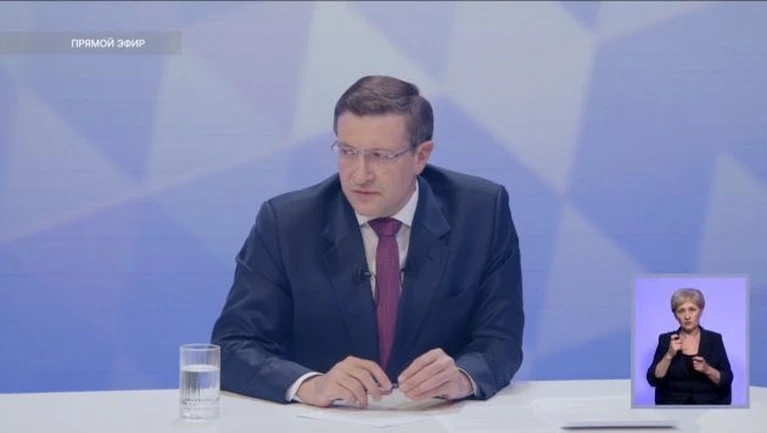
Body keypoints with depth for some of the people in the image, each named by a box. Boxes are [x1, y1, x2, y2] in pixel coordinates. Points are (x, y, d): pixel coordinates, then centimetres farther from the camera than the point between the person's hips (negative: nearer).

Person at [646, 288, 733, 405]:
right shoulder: (666, 340, 5)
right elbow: (653, 379, -3)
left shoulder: (714, 339, 5)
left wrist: (707, 370, -16)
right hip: (673, 403, 0)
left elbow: (726, 381, 1)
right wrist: (669, 355, -16)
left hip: (708, 402, 0)